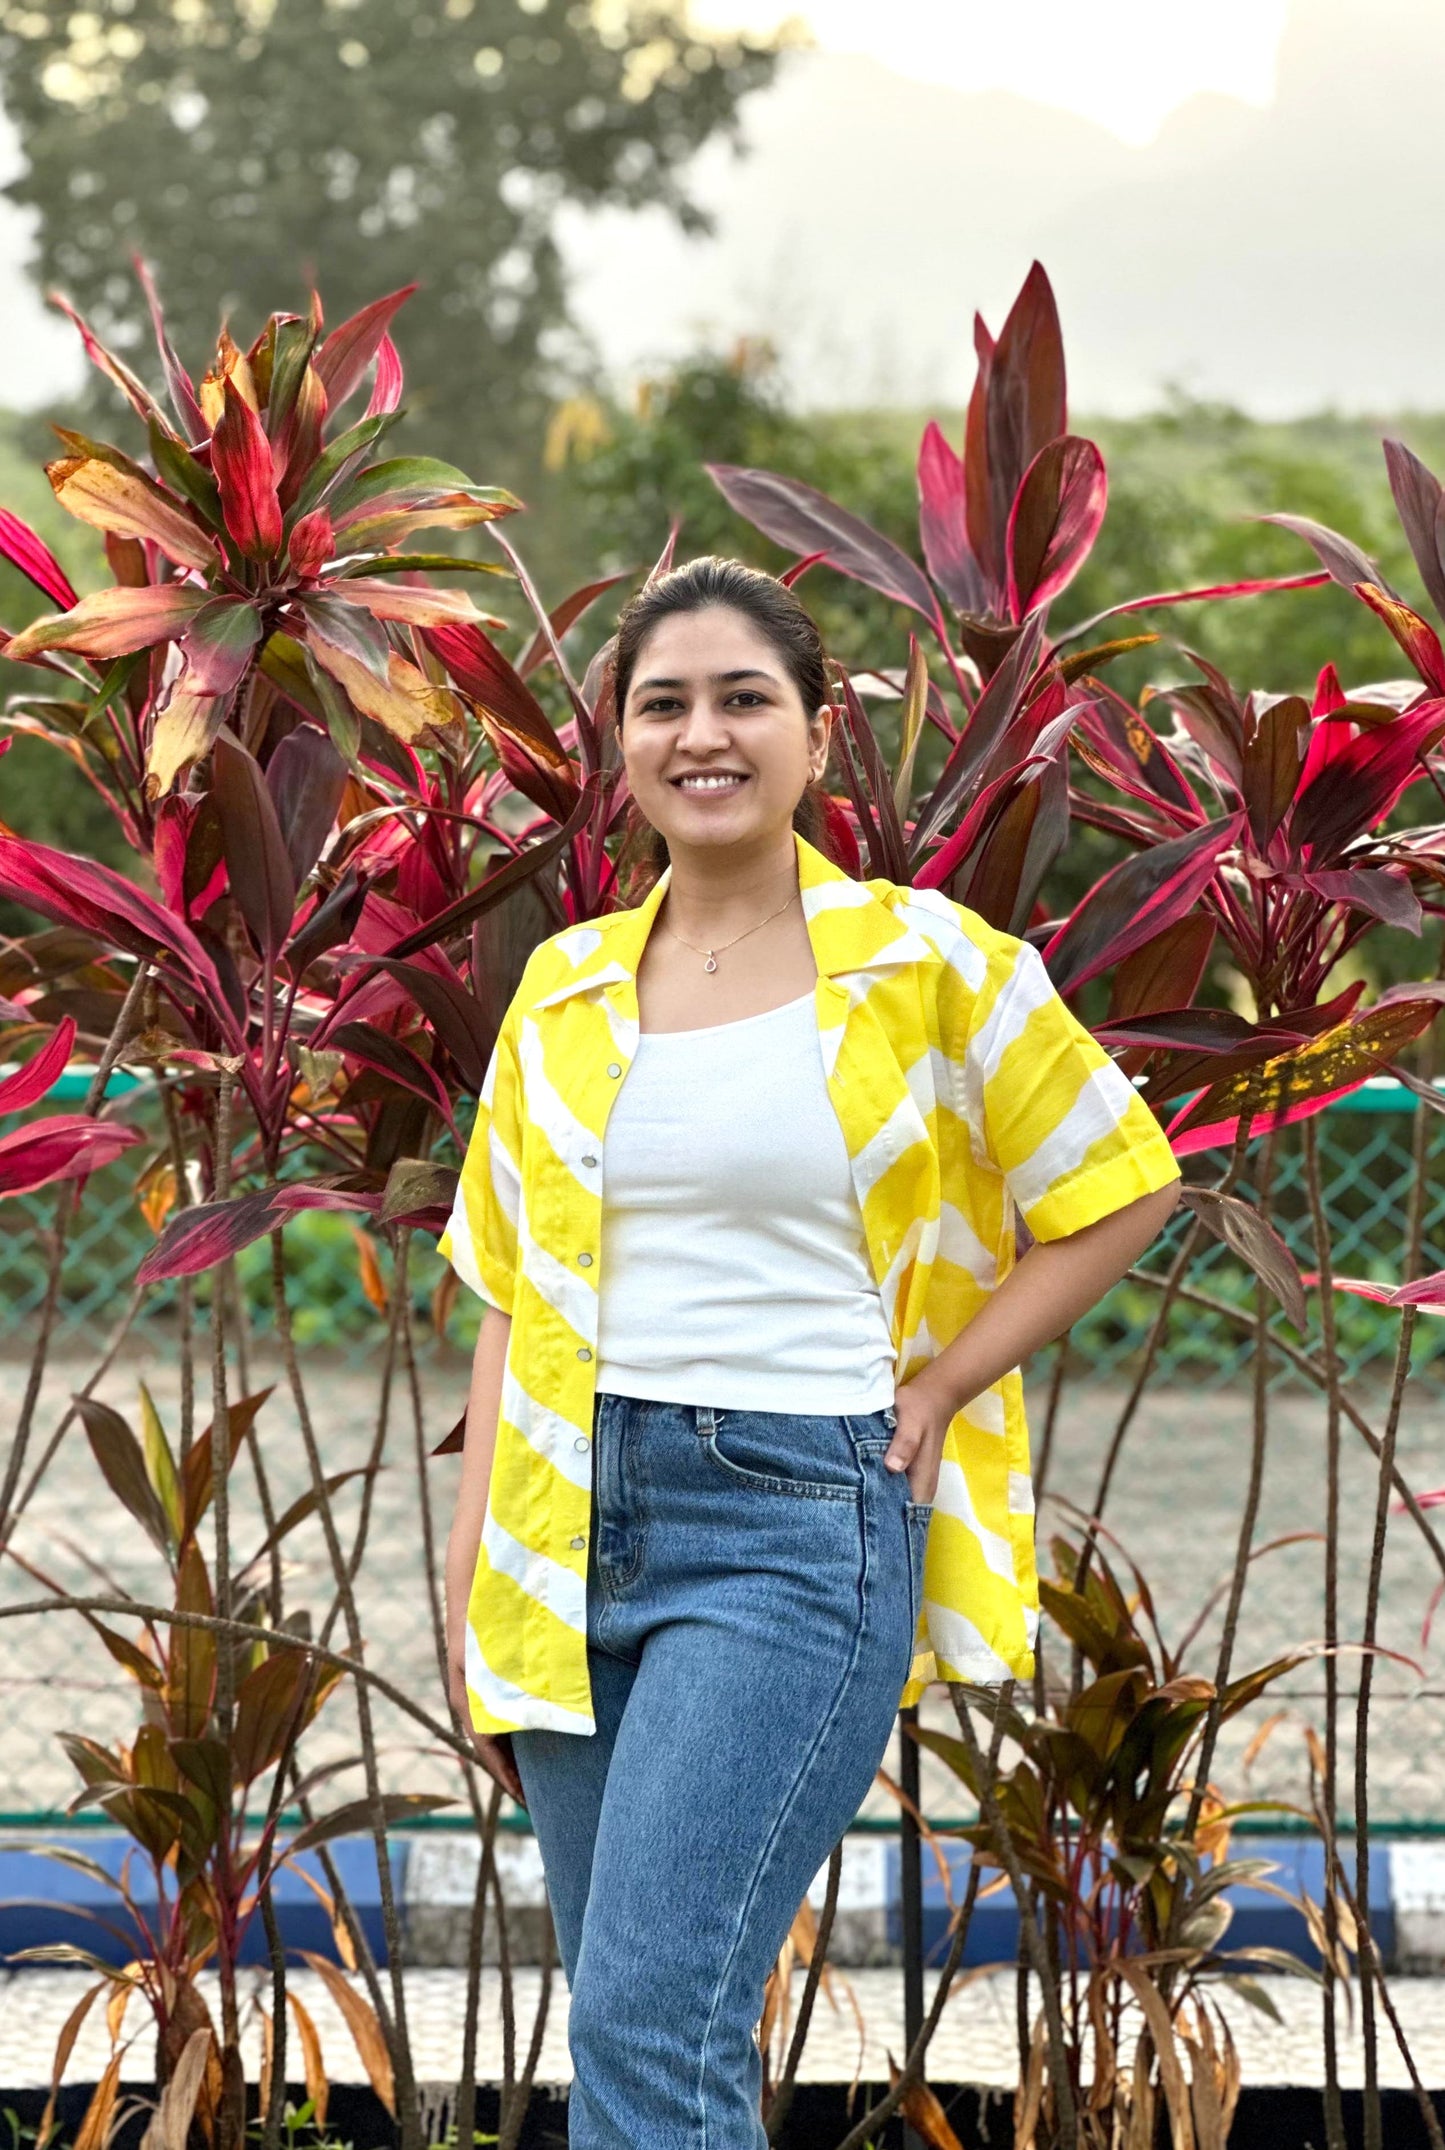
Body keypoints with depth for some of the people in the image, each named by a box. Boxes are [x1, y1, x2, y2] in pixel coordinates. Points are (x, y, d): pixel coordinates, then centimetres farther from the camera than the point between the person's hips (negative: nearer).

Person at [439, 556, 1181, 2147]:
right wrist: (468, 1601, 8)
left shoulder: (931, 964, -1)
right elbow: (513, 1303, 13)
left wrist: (939, 1387, -2)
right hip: (584, 1523, 5)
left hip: (803, 1521, -5)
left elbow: (1119, 1188, 8)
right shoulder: (564, 987, 10)